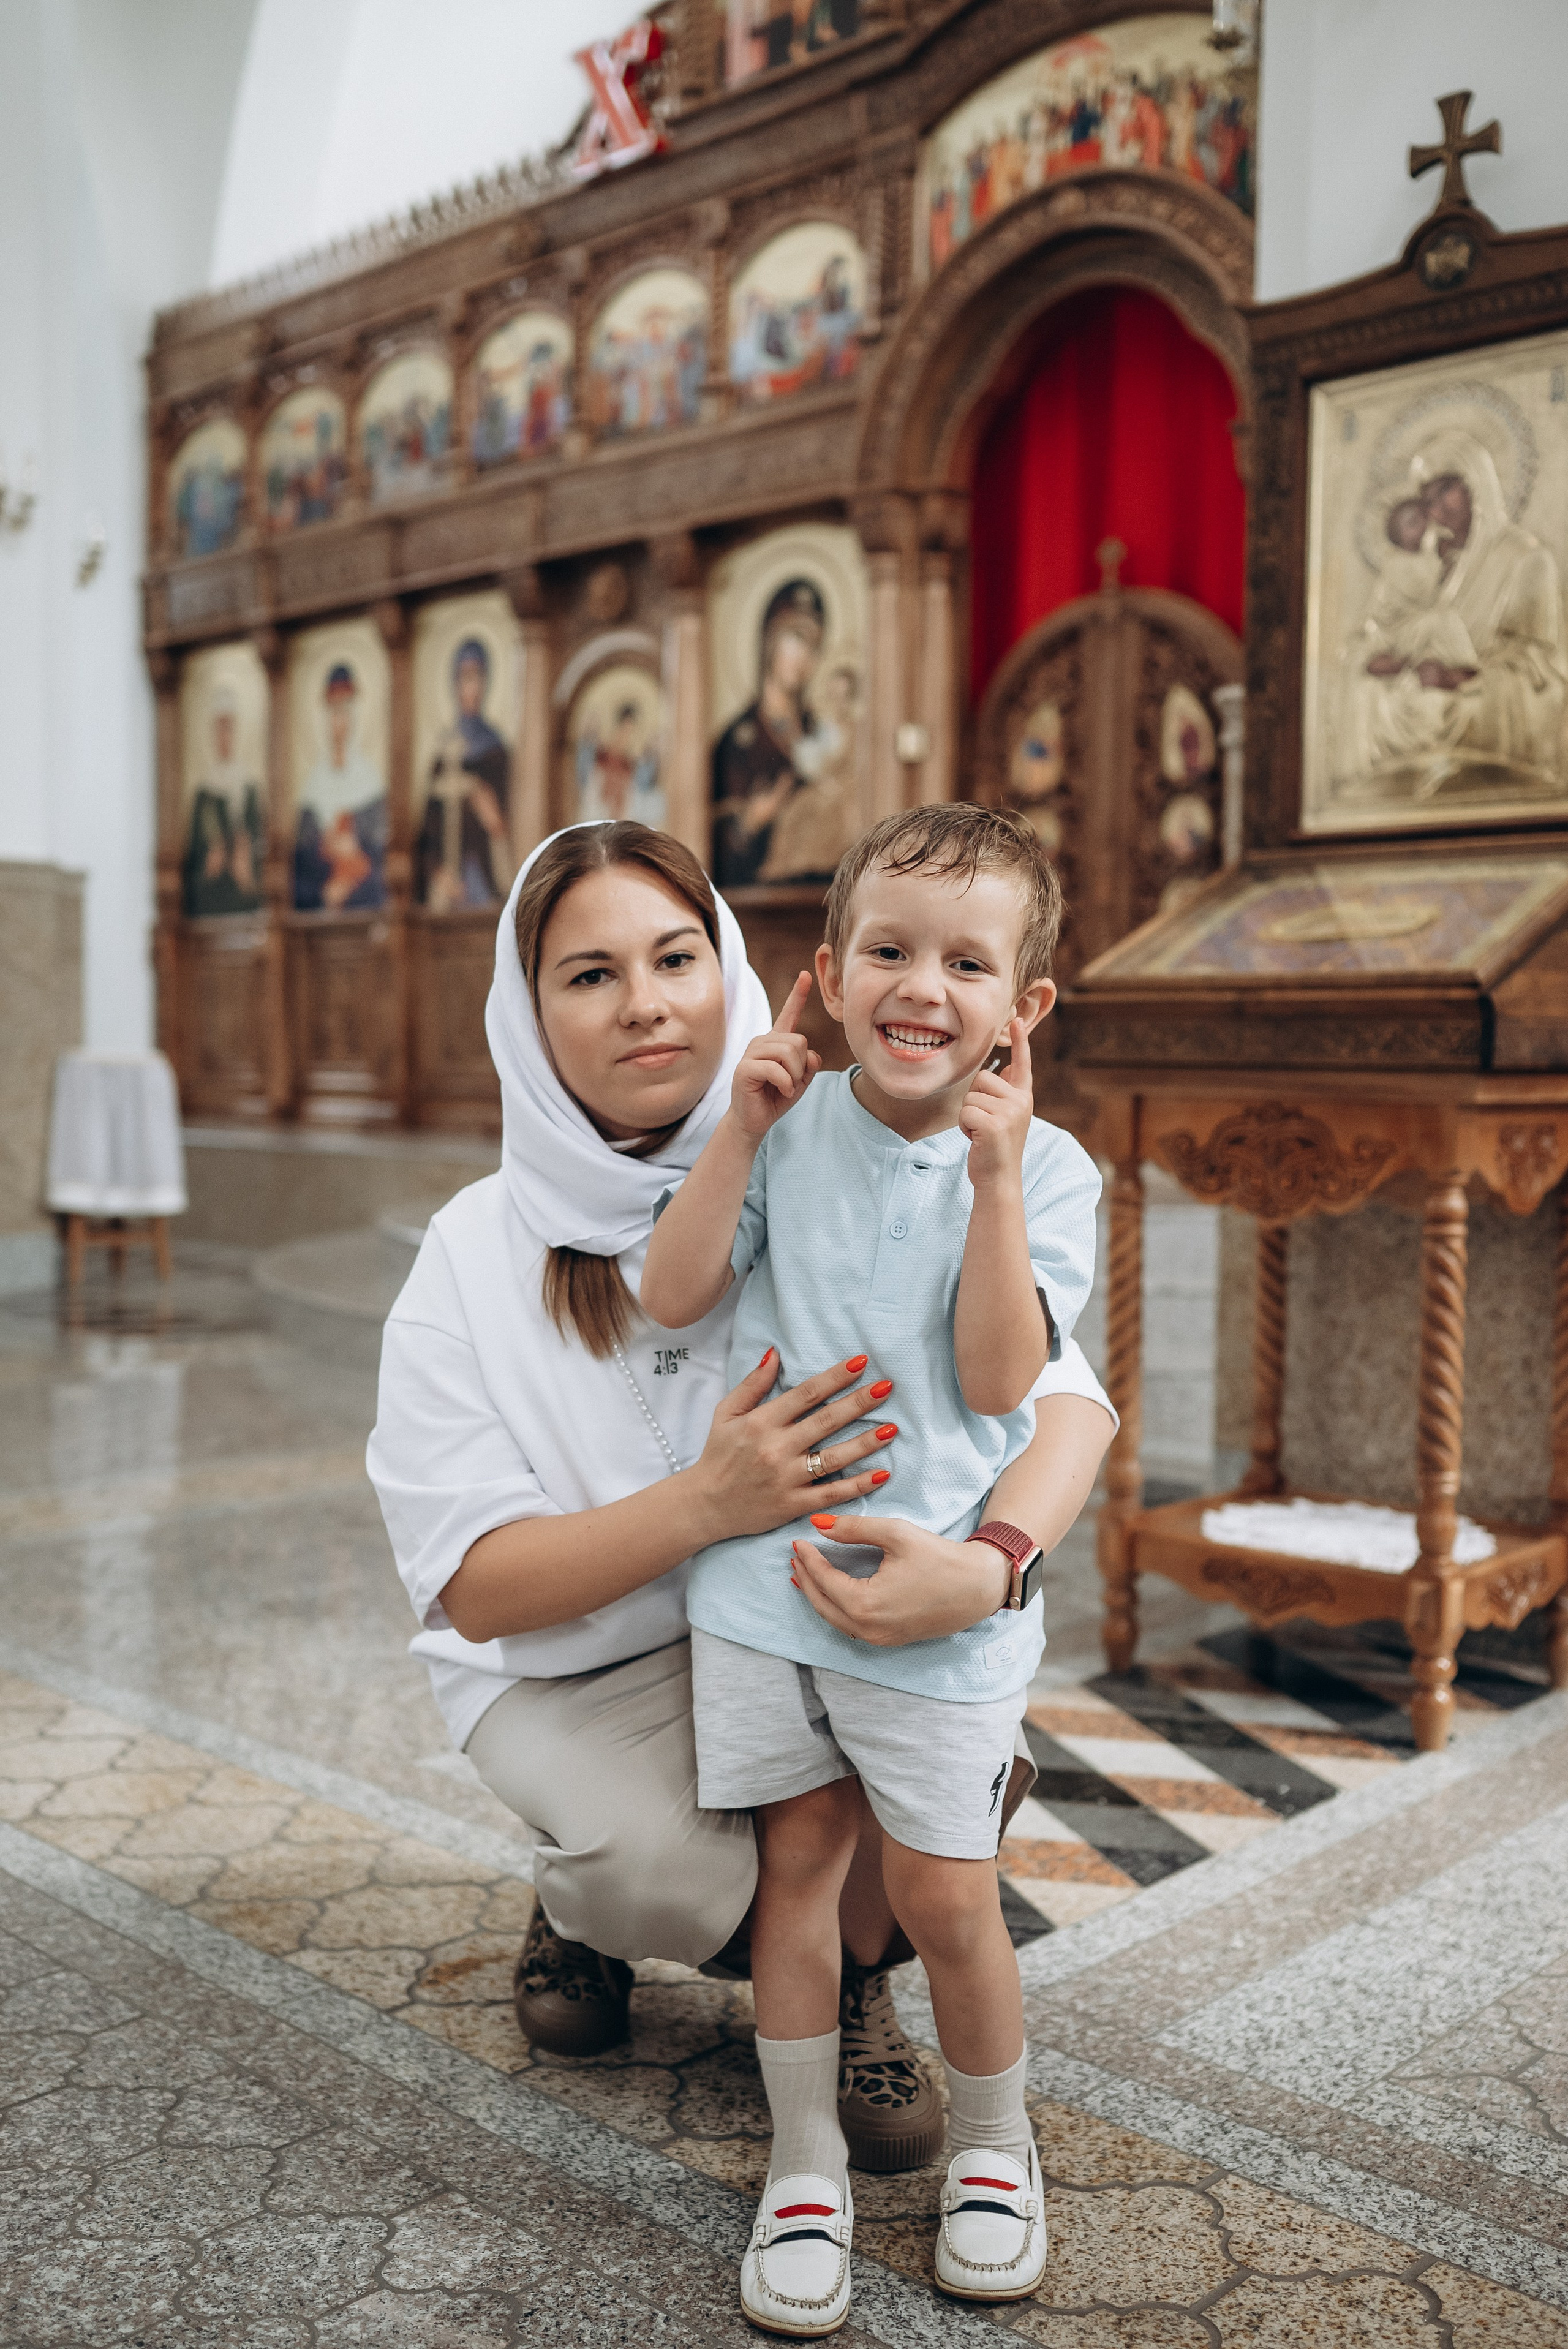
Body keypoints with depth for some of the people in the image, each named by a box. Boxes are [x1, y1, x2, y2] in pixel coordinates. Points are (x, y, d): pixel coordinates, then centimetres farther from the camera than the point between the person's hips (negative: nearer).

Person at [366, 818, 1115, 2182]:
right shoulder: (479, 1256, -13)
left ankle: (856, 1976, -1)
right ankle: (585, 1893, 11)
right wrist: (709, 1502, -34)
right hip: (583, 1667, -1)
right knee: (673, 1878, -29)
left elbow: (1070, 1400, -21)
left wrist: (989, 1564, -44)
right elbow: (474, 1586, -16)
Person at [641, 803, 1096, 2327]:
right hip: (763, 1572, 2)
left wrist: (993, 1182, -23)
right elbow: (673, 1295, -6)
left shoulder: (1043, 1169, -6)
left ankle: (993, 2145, 33)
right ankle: (804, 2165, 31)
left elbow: (999, 1381, -15)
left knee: (944, 1898, 5)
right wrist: (744, 1128, -14)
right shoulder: (794, 1130, -1)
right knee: (796, 1863, 11)